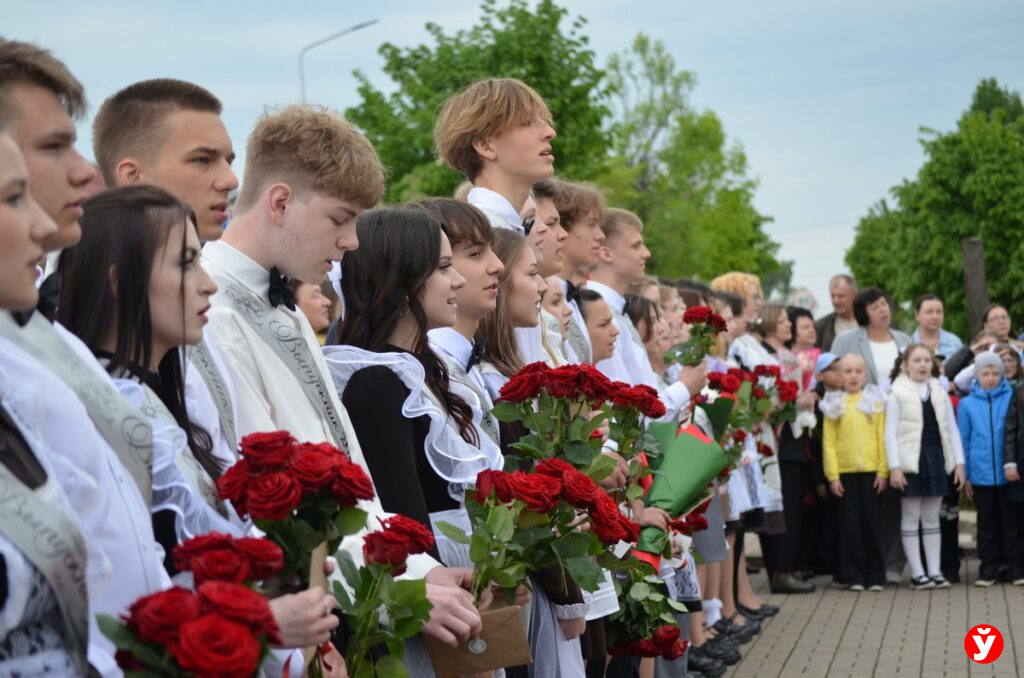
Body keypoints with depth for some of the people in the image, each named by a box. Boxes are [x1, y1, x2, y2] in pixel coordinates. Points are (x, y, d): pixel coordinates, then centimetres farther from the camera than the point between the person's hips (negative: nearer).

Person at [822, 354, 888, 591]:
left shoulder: (875, 401, 6)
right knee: (850, 523, 2)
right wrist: (832, 475, -5)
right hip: (845, 472, 0)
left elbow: (882, 438, 3)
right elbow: (828, 442, 1)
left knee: (872, 523, 4)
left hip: (871, 471, 0)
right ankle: (854, 576, 8)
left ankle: (876, 576, 11)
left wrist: (883, 471, -3)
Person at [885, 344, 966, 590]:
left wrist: (959, 463, 4)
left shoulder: (940, 393, 10)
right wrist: (894, 467, -13)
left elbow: (952, 430, 11)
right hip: (911, 461, -4)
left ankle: (934, 571, 11)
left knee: (932, 518, 8)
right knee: (911, 517, 1)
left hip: (936, 459, 4)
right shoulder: (897, 394, -3)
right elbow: (891, 433, -6)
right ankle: (917, 573, 3)